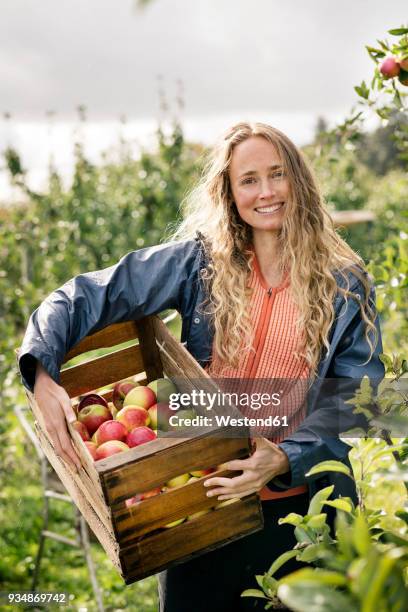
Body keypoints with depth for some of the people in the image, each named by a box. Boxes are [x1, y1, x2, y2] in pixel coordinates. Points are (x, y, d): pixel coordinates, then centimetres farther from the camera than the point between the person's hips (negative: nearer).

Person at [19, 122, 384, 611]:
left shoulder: (345, 283, -2)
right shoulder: (199, 261, -3)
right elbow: (86, 296, -7)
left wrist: (286, 458, -21)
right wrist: (43, 375, -24)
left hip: (293, 503, 0)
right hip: (198, 497, 0)